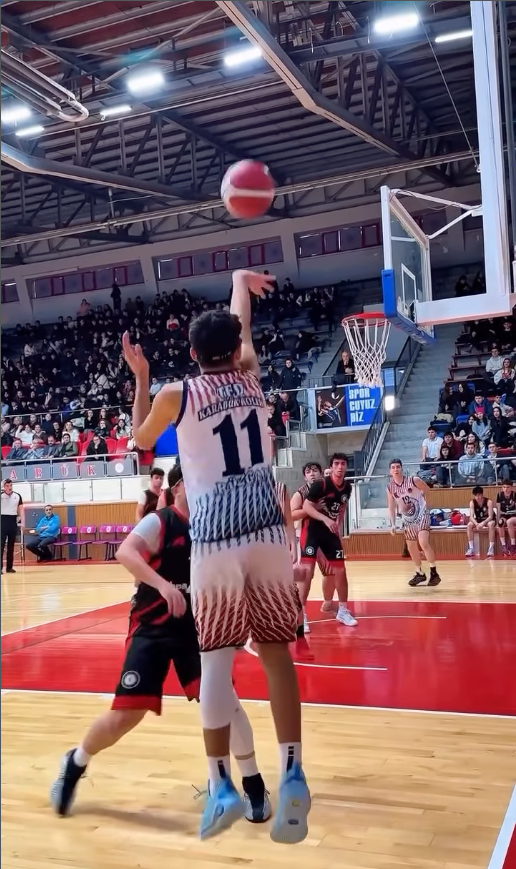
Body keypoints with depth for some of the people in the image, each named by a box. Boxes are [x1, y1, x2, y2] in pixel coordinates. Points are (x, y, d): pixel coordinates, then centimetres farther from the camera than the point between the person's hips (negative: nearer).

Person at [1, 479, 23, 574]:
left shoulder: (17, 496, 7)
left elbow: (21, 509, 11)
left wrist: (22, 520, 3)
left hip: (13, 521, 4)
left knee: (11, 545, 8)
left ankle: (9, 567, 14)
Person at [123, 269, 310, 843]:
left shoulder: (175, 395, 4)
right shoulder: (250, 377, 11)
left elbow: (140, 440, 23)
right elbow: (243, 327, 31)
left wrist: (140, 377, 30)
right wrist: (241, 282, 48)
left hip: (214, 537, -2)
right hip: (266, 530, 2)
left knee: (215, 658, 4)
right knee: (275, 651, 8)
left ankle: (221, 785, 4)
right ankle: (292, 774, 3)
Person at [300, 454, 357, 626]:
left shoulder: (347, 487, 0)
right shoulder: (320, 484, -20)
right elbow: (306, 507, -22)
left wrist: (338, 526, 14)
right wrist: (325, 519, -32)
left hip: (331, 531, 6)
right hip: (312, 530, -6)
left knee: (340, 570, 7)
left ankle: (343, 611, 23)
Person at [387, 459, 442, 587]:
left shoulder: (414, 480, -15)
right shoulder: (390, 488, -3)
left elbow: (428, 490, 2)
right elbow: (391, 507, 6)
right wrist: (393, 524, 0)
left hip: (421, 515, -5)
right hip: (407, 520, 5)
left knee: (423, 543, -22)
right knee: (411, 548, 10)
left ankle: (434, 573, -12)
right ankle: (420, 574, 28)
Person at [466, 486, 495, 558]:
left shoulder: (488, 501, -22)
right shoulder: (472, 502, -13)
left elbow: (490, 516, -25)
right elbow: (471, 517, -19)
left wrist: (483, 523, -42)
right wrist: (476, 524, -40)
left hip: (489, 520, -3)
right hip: (478, 520, 3)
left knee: (491, 524, -38)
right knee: (469, 525, -26)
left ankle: (491, 548, -35)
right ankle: (471, 548, -23)